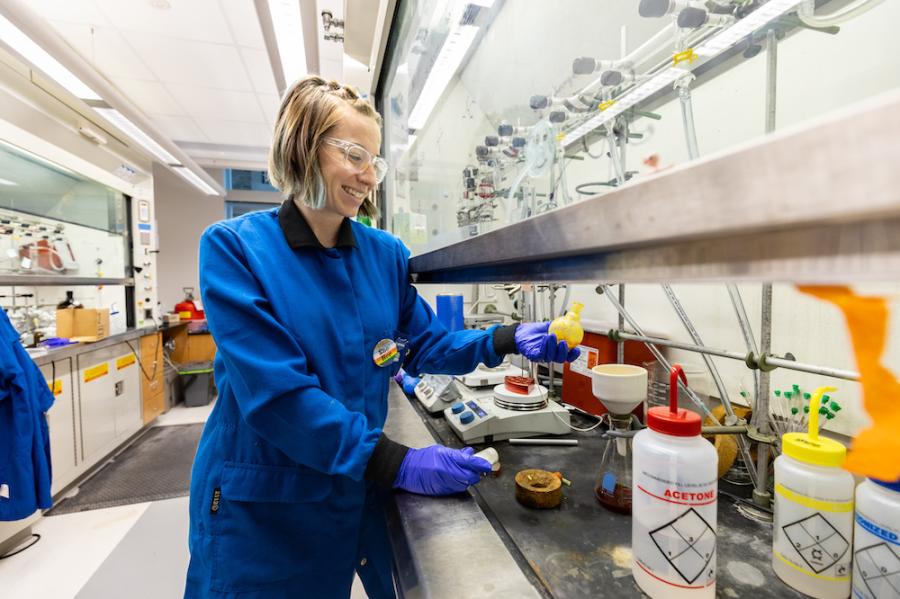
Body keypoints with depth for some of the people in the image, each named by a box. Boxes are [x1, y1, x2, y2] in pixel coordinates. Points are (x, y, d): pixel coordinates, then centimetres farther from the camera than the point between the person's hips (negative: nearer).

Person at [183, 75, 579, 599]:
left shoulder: (386, 255, -2)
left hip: (359, 489, 4)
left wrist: (506, 341, -10)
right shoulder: (234, 249, -16)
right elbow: (277, 392, -24)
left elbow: (422, 345, 5)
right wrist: (396, 464, -26)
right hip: (261, 502, -3)